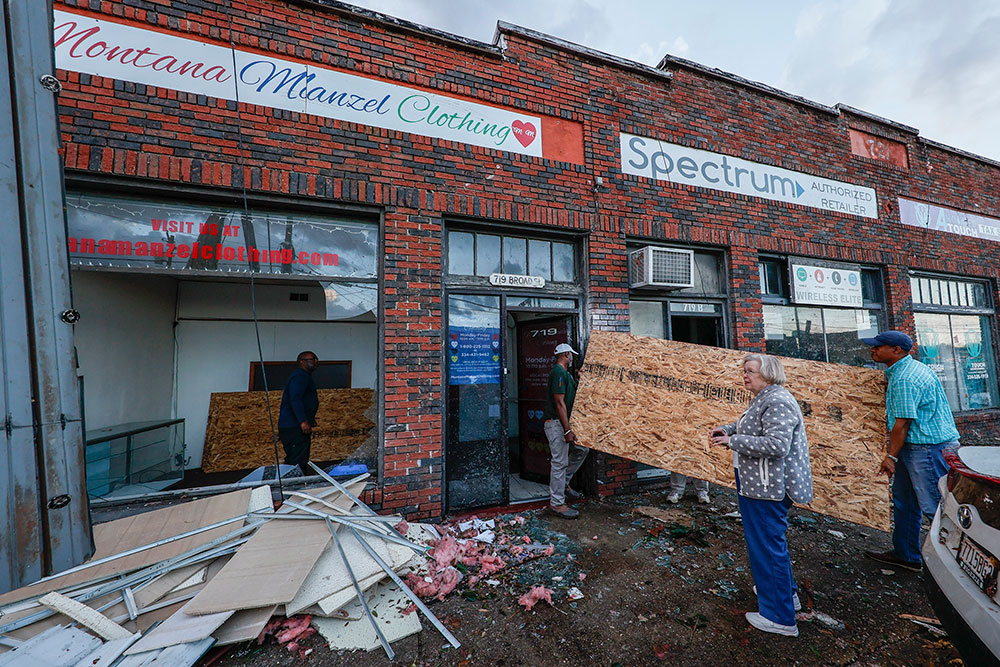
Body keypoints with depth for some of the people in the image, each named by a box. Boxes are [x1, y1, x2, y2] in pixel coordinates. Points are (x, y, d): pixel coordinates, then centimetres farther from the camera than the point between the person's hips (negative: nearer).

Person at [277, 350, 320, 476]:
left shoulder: (304, 376, 22)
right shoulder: (300, 376, -13)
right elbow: (295, 399, -26)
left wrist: (310, 419, 33)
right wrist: (303, 421, -31)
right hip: (294, 428, -11)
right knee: (298, 463, -11)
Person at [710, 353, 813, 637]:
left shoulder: (777, 402, -22)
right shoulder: (764, 399, 11)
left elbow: (777, 444, -31)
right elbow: (749, 425, 25)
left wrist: (733, 441, -25)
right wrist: (726, 429, 7)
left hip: (767, 487, -11)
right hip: (759, 484, 11)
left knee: (766, 545, 1)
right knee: (771, 539, 26)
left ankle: (779, 617, 15)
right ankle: (785, 591, 45)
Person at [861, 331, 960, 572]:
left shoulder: (904, 379, -22)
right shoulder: (910, 368, 12)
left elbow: (902, 423, -21)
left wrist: (891, 456, -14)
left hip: (928, 449, -11)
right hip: (914, 446, 11)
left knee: (934, 506, -1)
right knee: (904, 500, 17)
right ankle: (905, 555, 28)